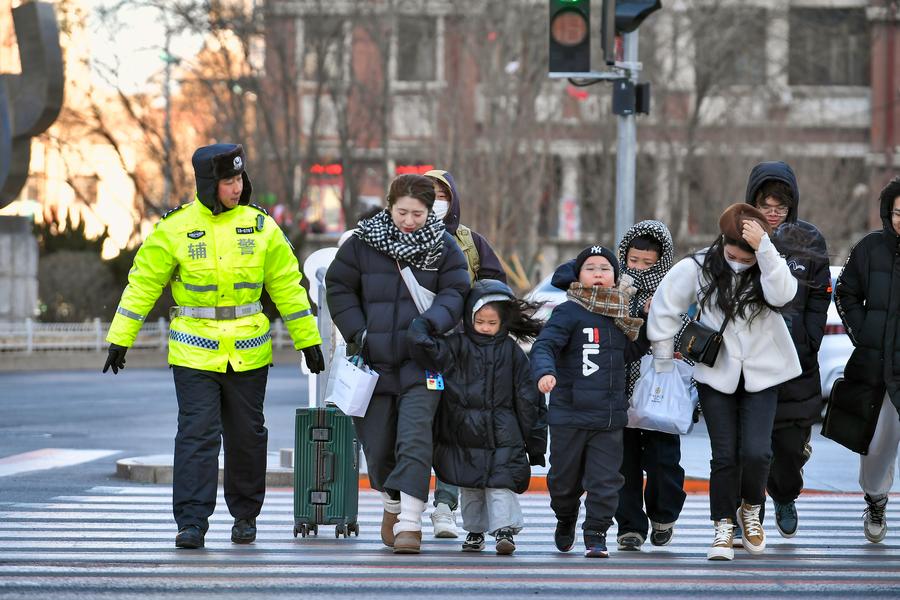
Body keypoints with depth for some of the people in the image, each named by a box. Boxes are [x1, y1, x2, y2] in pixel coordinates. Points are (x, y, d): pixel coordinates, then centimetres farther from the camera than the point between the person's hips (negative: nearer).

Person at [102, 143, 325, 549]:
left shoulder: (260, 226, 2)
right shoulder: (175, 227, -4)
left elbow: (287, 285, 9)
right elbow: (143, 283, 2)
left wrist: (307, 340, 9)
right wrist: (120, 338, 1)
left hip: (248, 353, 2)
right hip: (194, 352, -2)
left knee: (247, 436, 9)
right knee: (197, 434, -10)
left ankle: (245, 515, 24)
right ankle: (192, 523, -8)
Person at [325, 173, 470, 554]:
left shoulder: (444, 247, 2)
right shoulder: (362, 243, 1)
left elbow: (456, 292, 2)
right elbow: (339, 287, 8)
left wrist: (432, 322, -18)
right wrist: (357, 332, -4)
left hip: (421, 361, -2)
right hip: (373, 360, 2)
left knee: (414, 436, -17)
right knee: (377, 443, 8)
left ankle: (410, 522, -20)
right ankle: (392, 505, 35)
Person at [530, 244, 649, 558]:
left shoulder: (620, 316, 11)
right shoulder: (569, 312, -8)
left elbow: (629, 352, 24)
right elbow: (544, 345, -18)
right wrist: (545, 372, -38)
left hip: (609, 416, 3)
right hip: (570, 414, -3)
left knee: (605, 479, -3)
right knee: (565, 477, 10)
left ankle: (596, 534, 6)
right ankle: (565, 520, 37)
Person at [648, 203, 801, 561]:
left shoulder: (769, 266, -7)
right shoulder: (697, 268, -8)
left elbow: (783, 294, -29)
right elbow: (665, 308, 2)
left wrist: (764, 248, -35)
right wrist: (663, 360, 6)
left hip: (761, 376, 0)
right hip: (716, 376, 0)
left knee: (756, 452, -12)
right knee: (724, 455, -2)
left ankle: (751, 510, 16)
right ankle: (723, 526, 13)